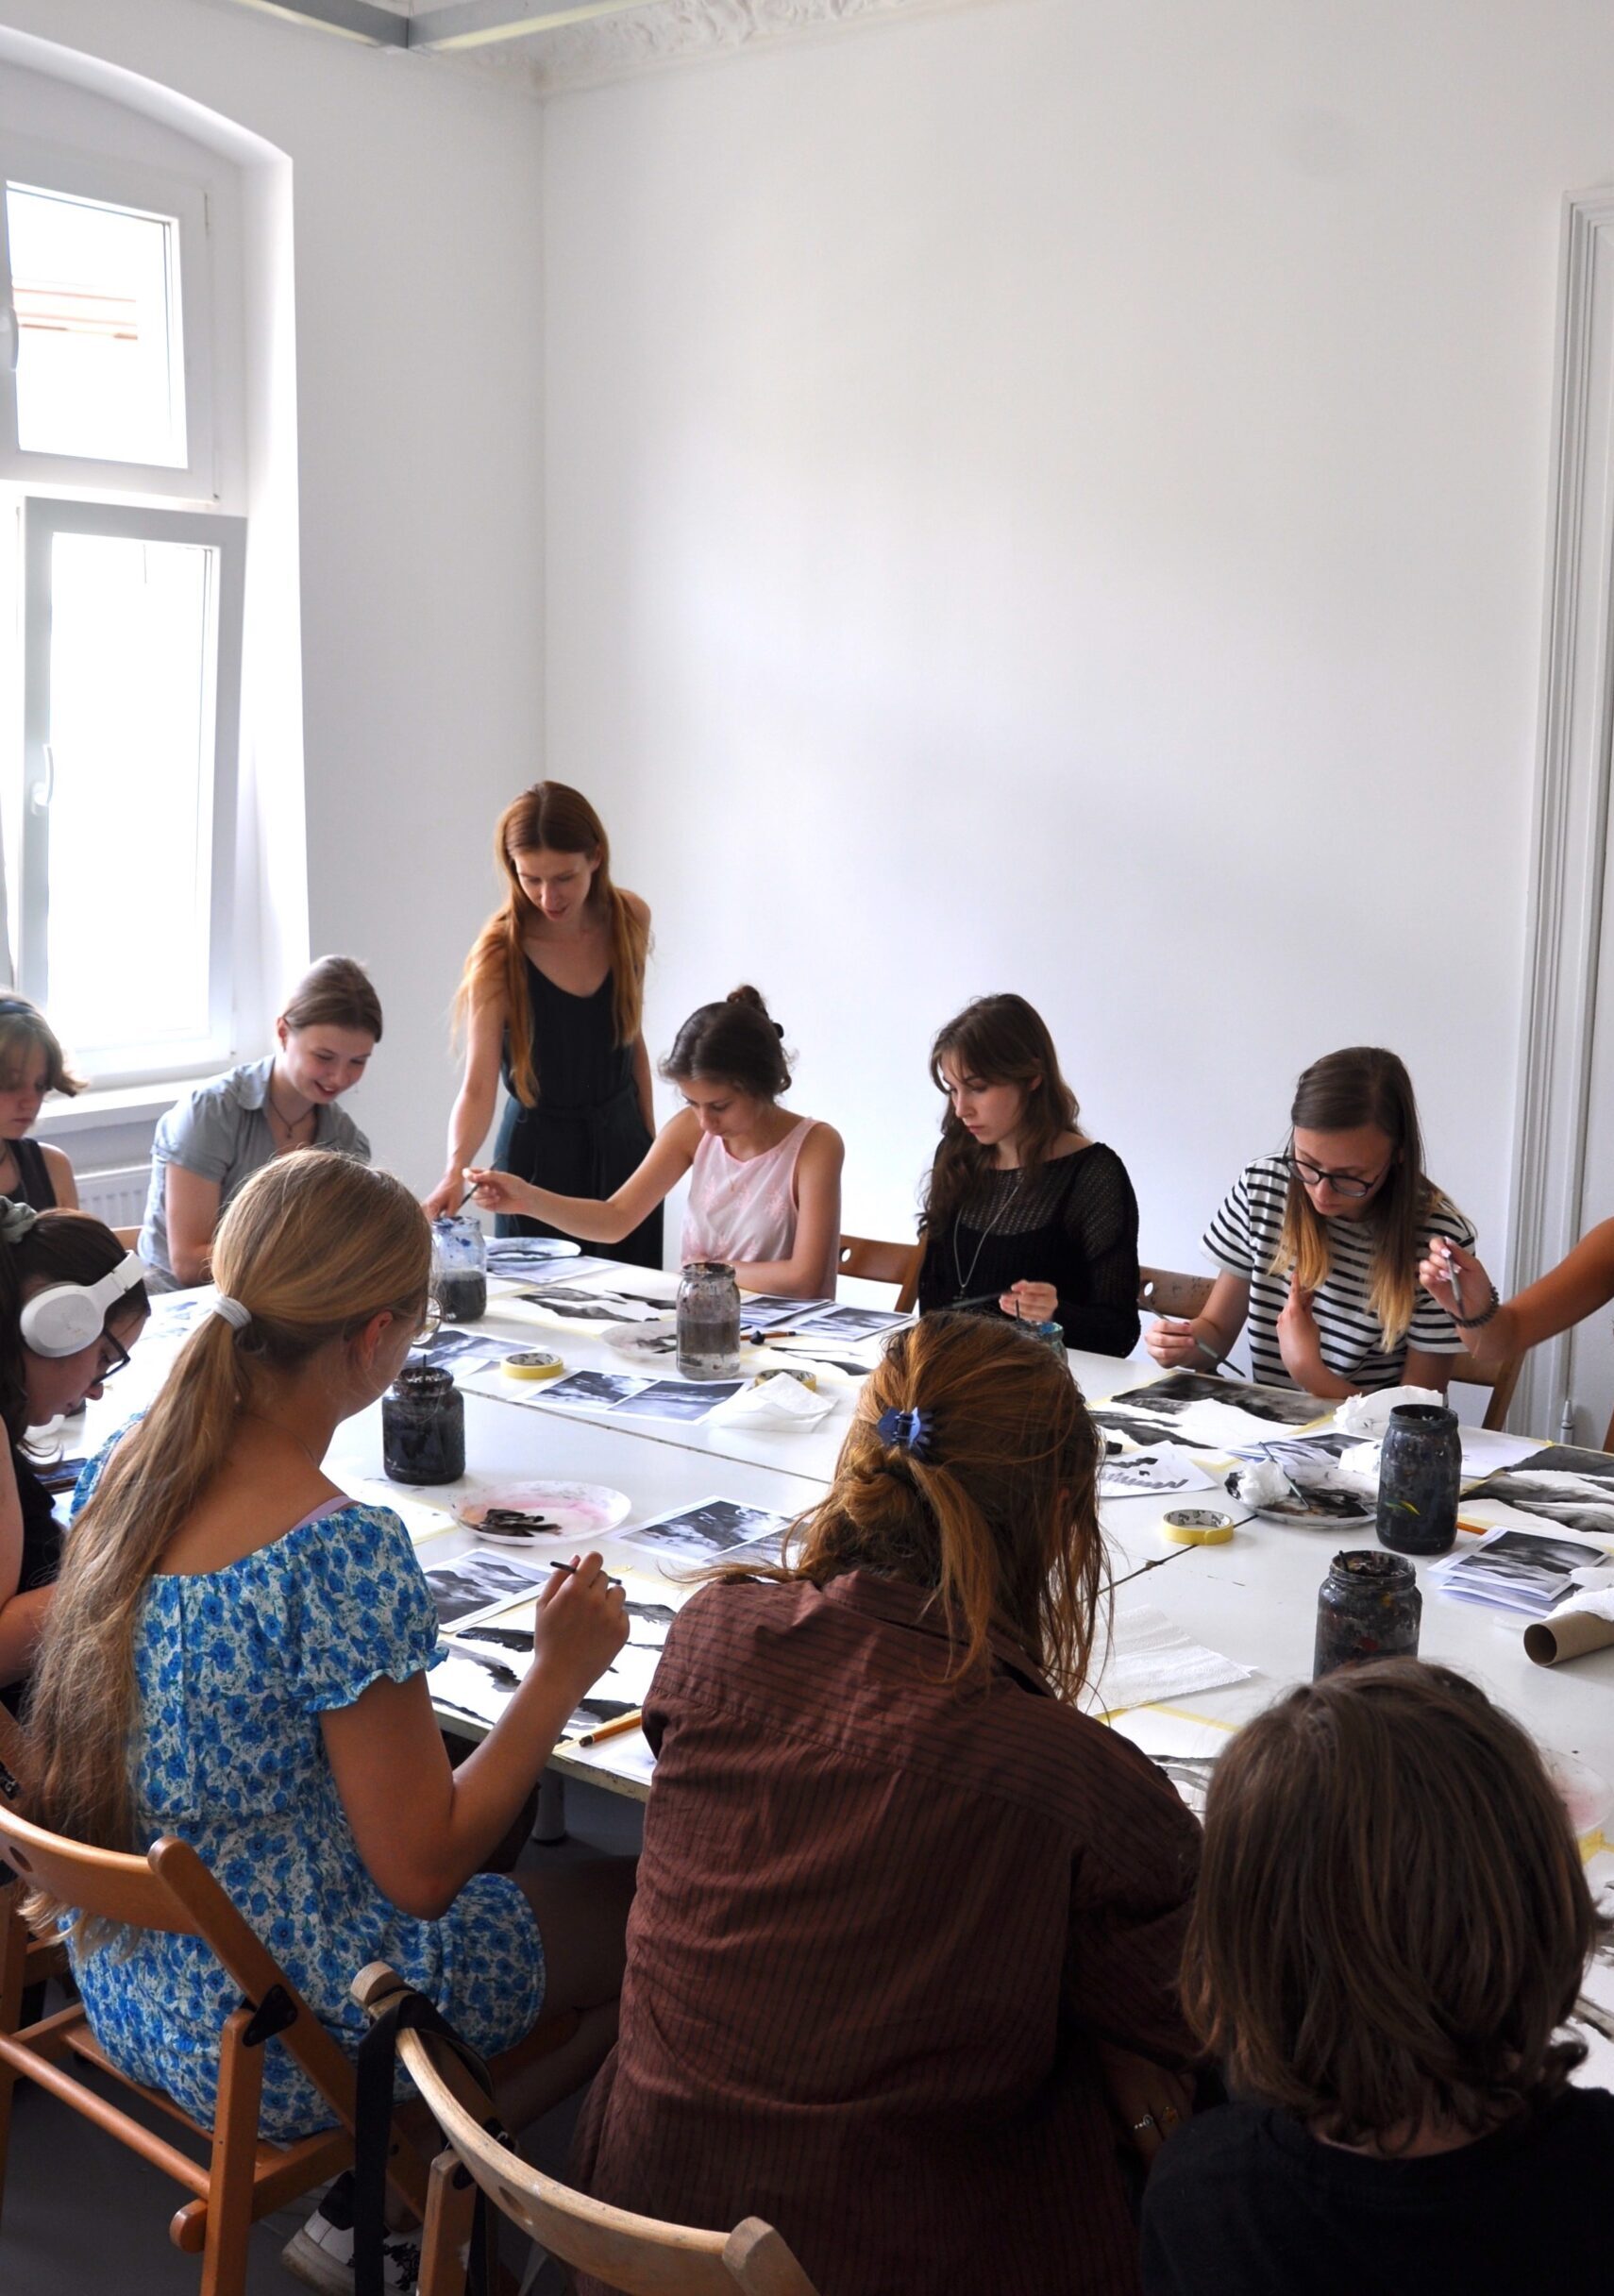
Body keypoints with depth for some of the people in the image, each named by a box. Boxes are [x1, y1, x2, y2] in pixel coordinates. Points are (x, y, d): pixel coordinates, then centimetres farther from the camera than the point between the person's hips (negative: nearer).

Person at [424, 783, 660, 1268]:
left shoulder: (629, 920, -5)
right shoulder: (500, 954, -18)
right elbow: (478, 1087, -24)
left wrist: (651, 1138, 12)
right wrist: (456, 1170, -41)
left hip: (623, 1143, 4)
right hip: (539, 1155, -4)